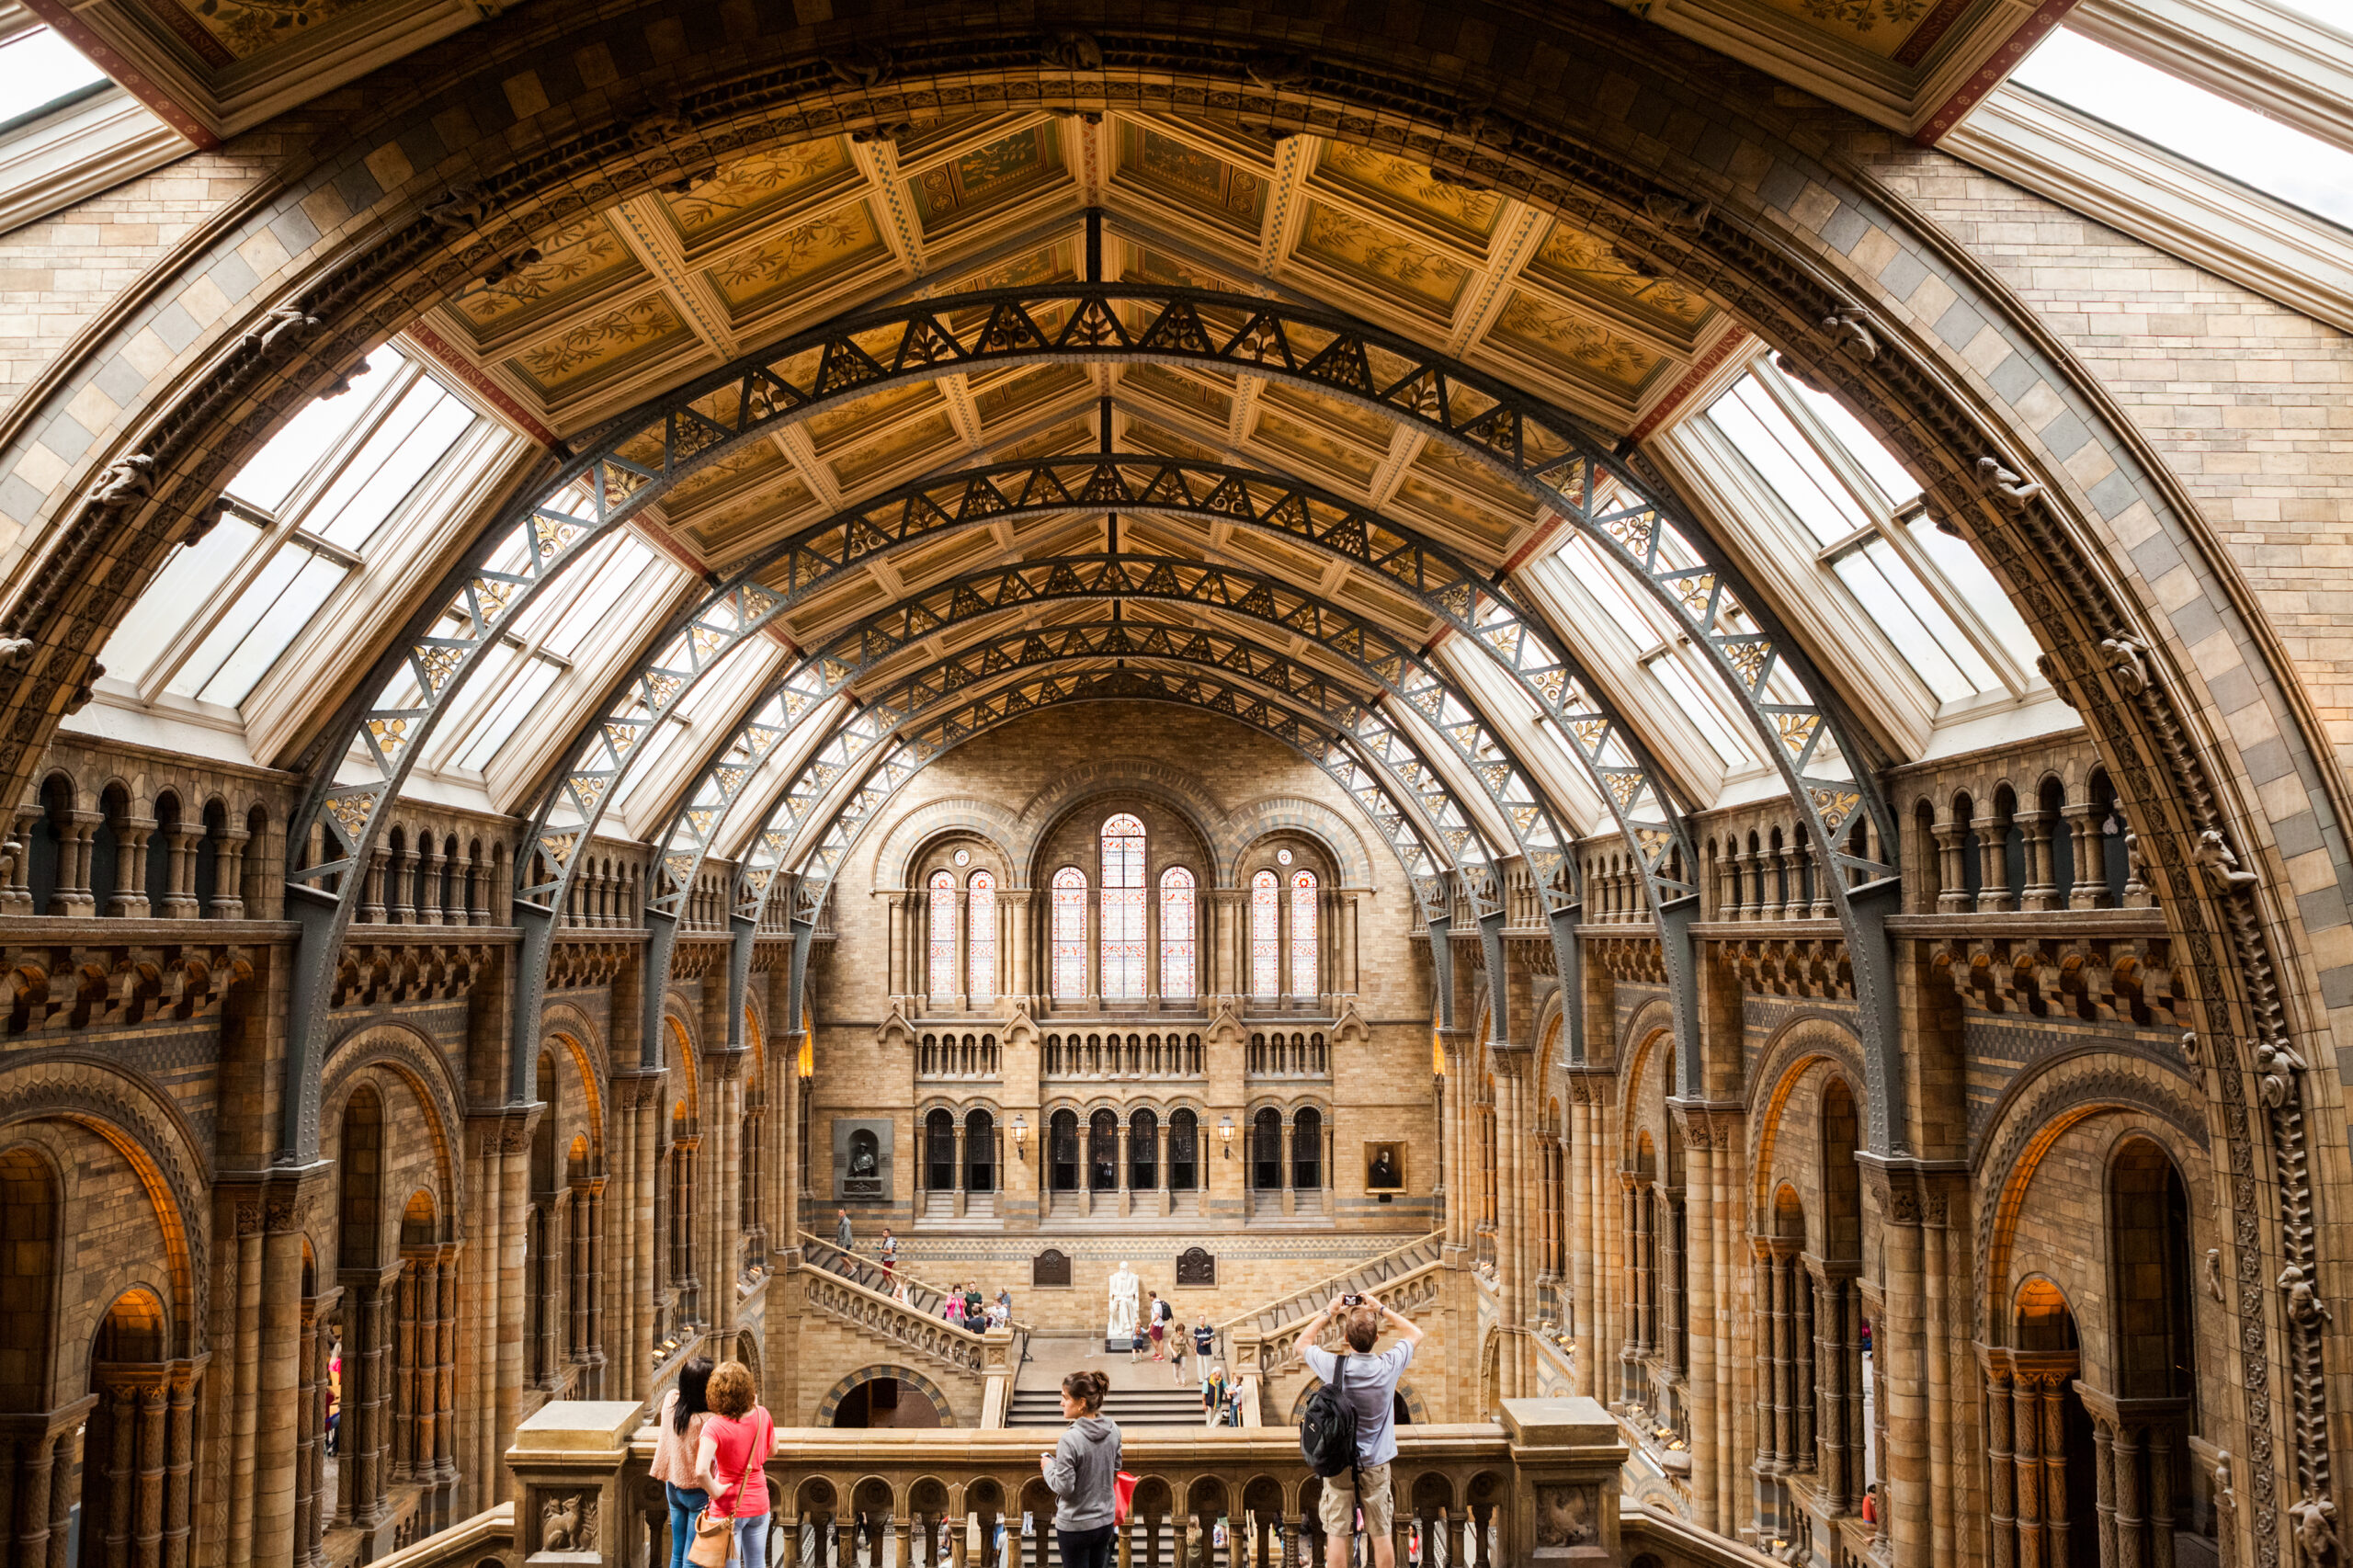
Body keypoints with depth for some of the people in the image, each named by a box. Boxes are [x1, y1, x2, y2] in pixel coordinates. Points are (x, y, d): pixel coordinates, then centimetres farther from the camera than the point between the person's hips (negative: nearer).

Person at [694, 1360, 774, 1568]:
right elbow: (772, 1449, 10)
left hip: (729, 1509, -4)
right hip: (759, 1504, 4)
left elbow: (701, 1472, -36)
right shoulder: (761, 1415, -9)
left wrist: (716, 1492, -17)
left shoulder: (715, 1426, -23)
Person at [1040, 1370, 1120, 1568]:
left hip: (1076, 1525, -6)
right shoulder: (1112, 1430, -6)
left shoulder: (1070, 1439, -27)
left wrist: (1048, 1465, -4)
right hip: (1105, 1520, 6)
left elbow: (1064, 1487, -21)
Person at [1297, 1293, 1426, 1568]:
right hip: (1376, 1463, 1)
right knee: (1382, 1534, 11)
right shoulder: (1389, 1365, -16)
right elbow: (1415, 1333, 5)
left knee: (1337, 1535, 5)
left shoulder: (1333, 1366, -18)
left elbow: (1303, 1341, 4)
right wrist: (1381, 1310, 4)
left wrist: (1328, 1313, 5)